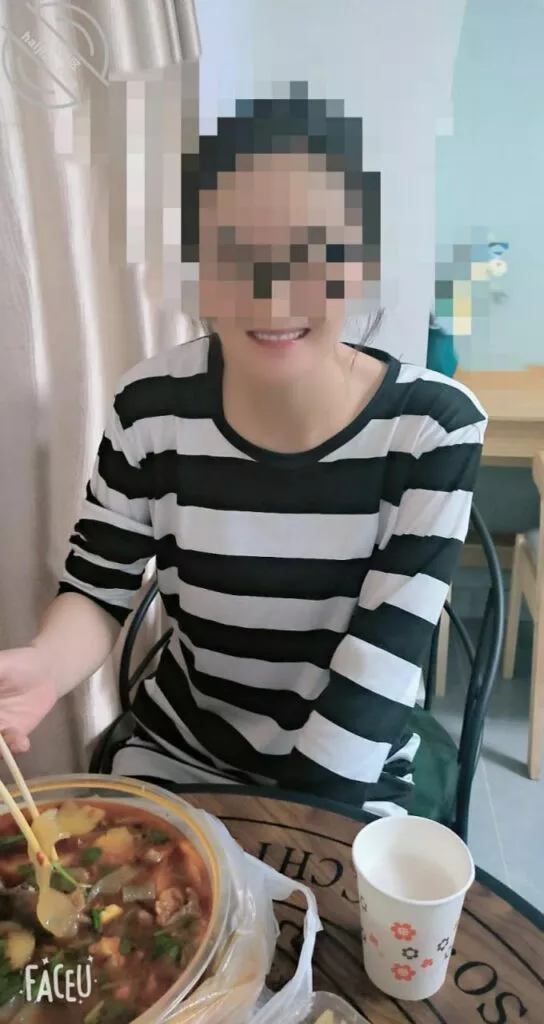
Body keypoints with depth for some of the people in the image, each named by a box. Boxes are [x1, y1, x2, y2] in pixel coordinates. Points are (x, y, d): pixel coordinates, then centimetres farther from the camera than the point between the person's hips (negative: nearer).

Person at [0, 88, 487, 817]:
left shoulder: (435, 428, -21)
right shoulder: (153, 407, -16)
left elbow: (379, 669, -20)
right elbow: (97, 592, -6)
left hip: (346, 791, -1)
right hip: (174, 756, 2)